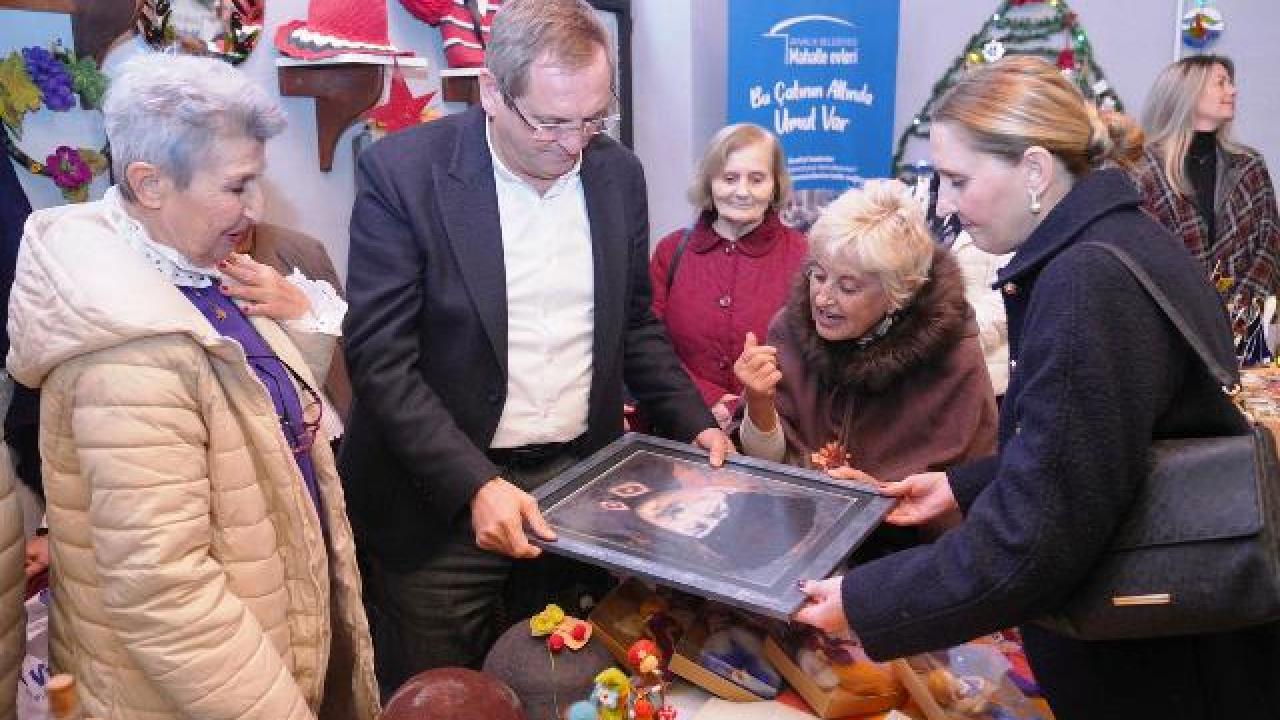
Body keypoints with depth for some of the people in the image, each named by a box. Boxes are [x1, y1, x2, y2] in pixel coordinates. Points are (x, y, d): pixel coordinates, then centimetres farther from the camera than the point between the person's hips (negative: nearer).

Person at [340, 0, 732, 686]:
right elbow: (380, 357, -15)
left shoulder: (618, 172, 3)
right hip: (442, 498, -3)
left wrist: (695, 425, 2)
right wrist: (475, 483, -24)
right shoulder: (403, 171, -12)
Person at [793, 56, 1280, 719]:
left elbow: (1036, 536, -29)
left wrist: (863, 604, -21)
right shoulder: (1114, 242, 4)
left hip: (1156, 665, -9)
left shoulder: (1089, 282, -27)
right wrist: (963, 485, 11)